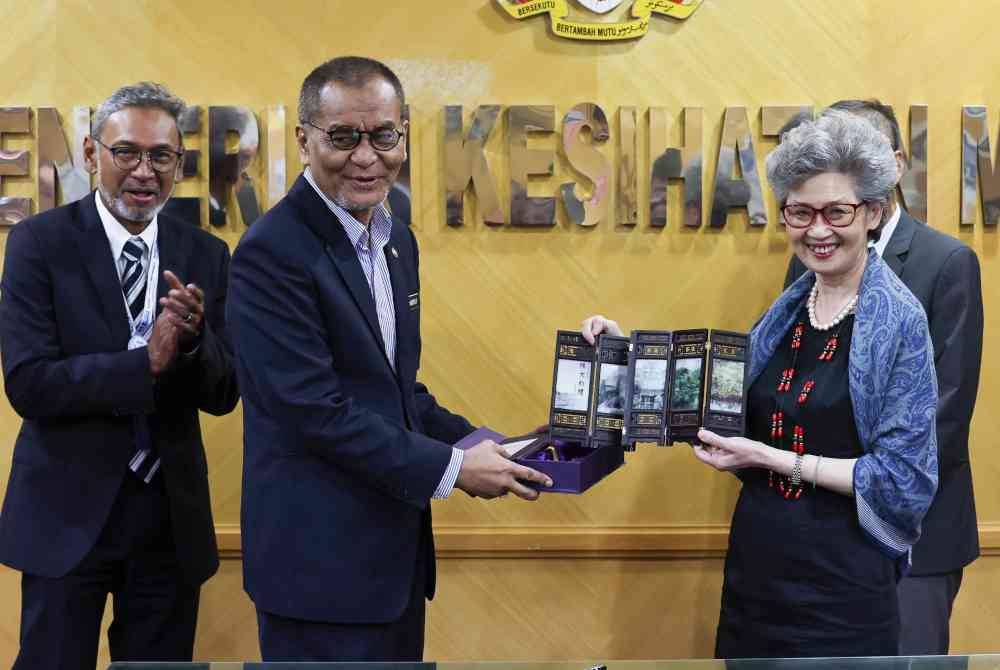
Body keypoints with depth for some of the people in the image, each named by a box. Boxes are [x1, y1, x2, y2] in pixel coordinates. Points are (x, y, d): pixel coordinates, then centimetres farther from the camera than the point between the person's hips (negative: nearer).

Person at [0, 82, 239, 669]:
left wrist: (194, 336, -21)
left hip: (172, 514, 3)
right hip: (70, 512, -3)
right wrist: (146, 362, -26)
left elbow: (224, 395, -1)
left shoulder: (206, 256, 2)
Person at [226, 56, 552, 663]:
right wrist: (451, 468, -17)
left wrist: (473, 442, 2)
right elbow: (314, 410, -22)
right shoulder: (272, 252, -18)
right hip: (320, 563, -8)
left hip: (396, 545, 8)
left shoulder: (397, 238, 10)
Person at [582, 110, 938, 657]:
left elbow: (903, 479, -14)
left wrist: (775, 460, -18)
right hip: (754, 565, 6)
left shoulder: (901, 320, -12)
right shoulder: (787, 309, 6)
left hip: (841, 582, -5)